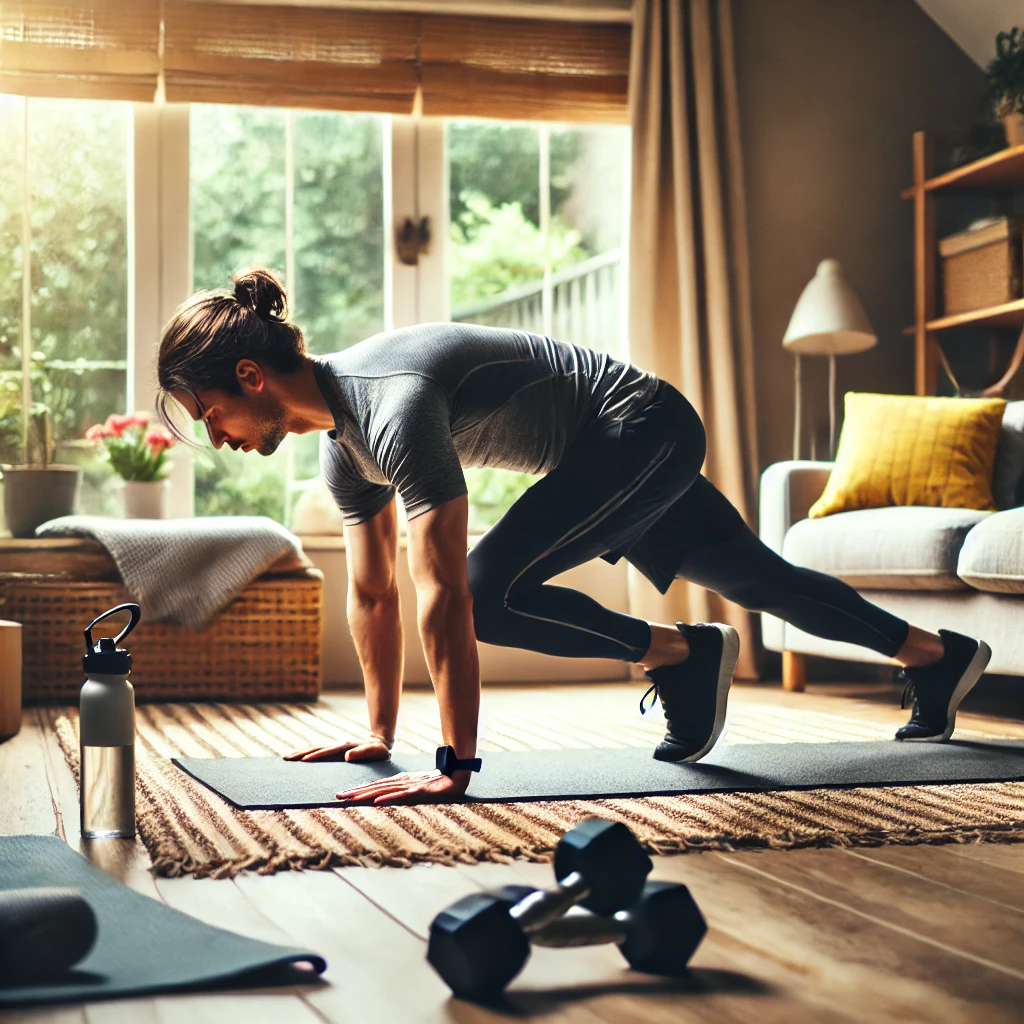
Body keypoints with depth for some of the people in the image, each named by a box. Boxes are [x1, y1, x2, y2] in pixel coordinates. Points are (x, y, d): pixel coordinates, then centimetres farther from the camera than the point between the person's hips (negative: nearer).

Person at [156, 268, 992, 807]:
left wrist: (454, 767, -38)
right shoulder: (340, 435, -3)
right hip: (607, 454, 10)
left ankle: (683, 654, -1)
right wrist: (380, 732, 9)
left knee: (490, 591, -22)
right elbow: (373, 593, 7)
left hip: (644, 431, -10)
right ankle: (941, 655, 43)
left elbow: (444, 598, -39)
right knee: (756, 579, 23)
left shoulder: (394, 406, -33)